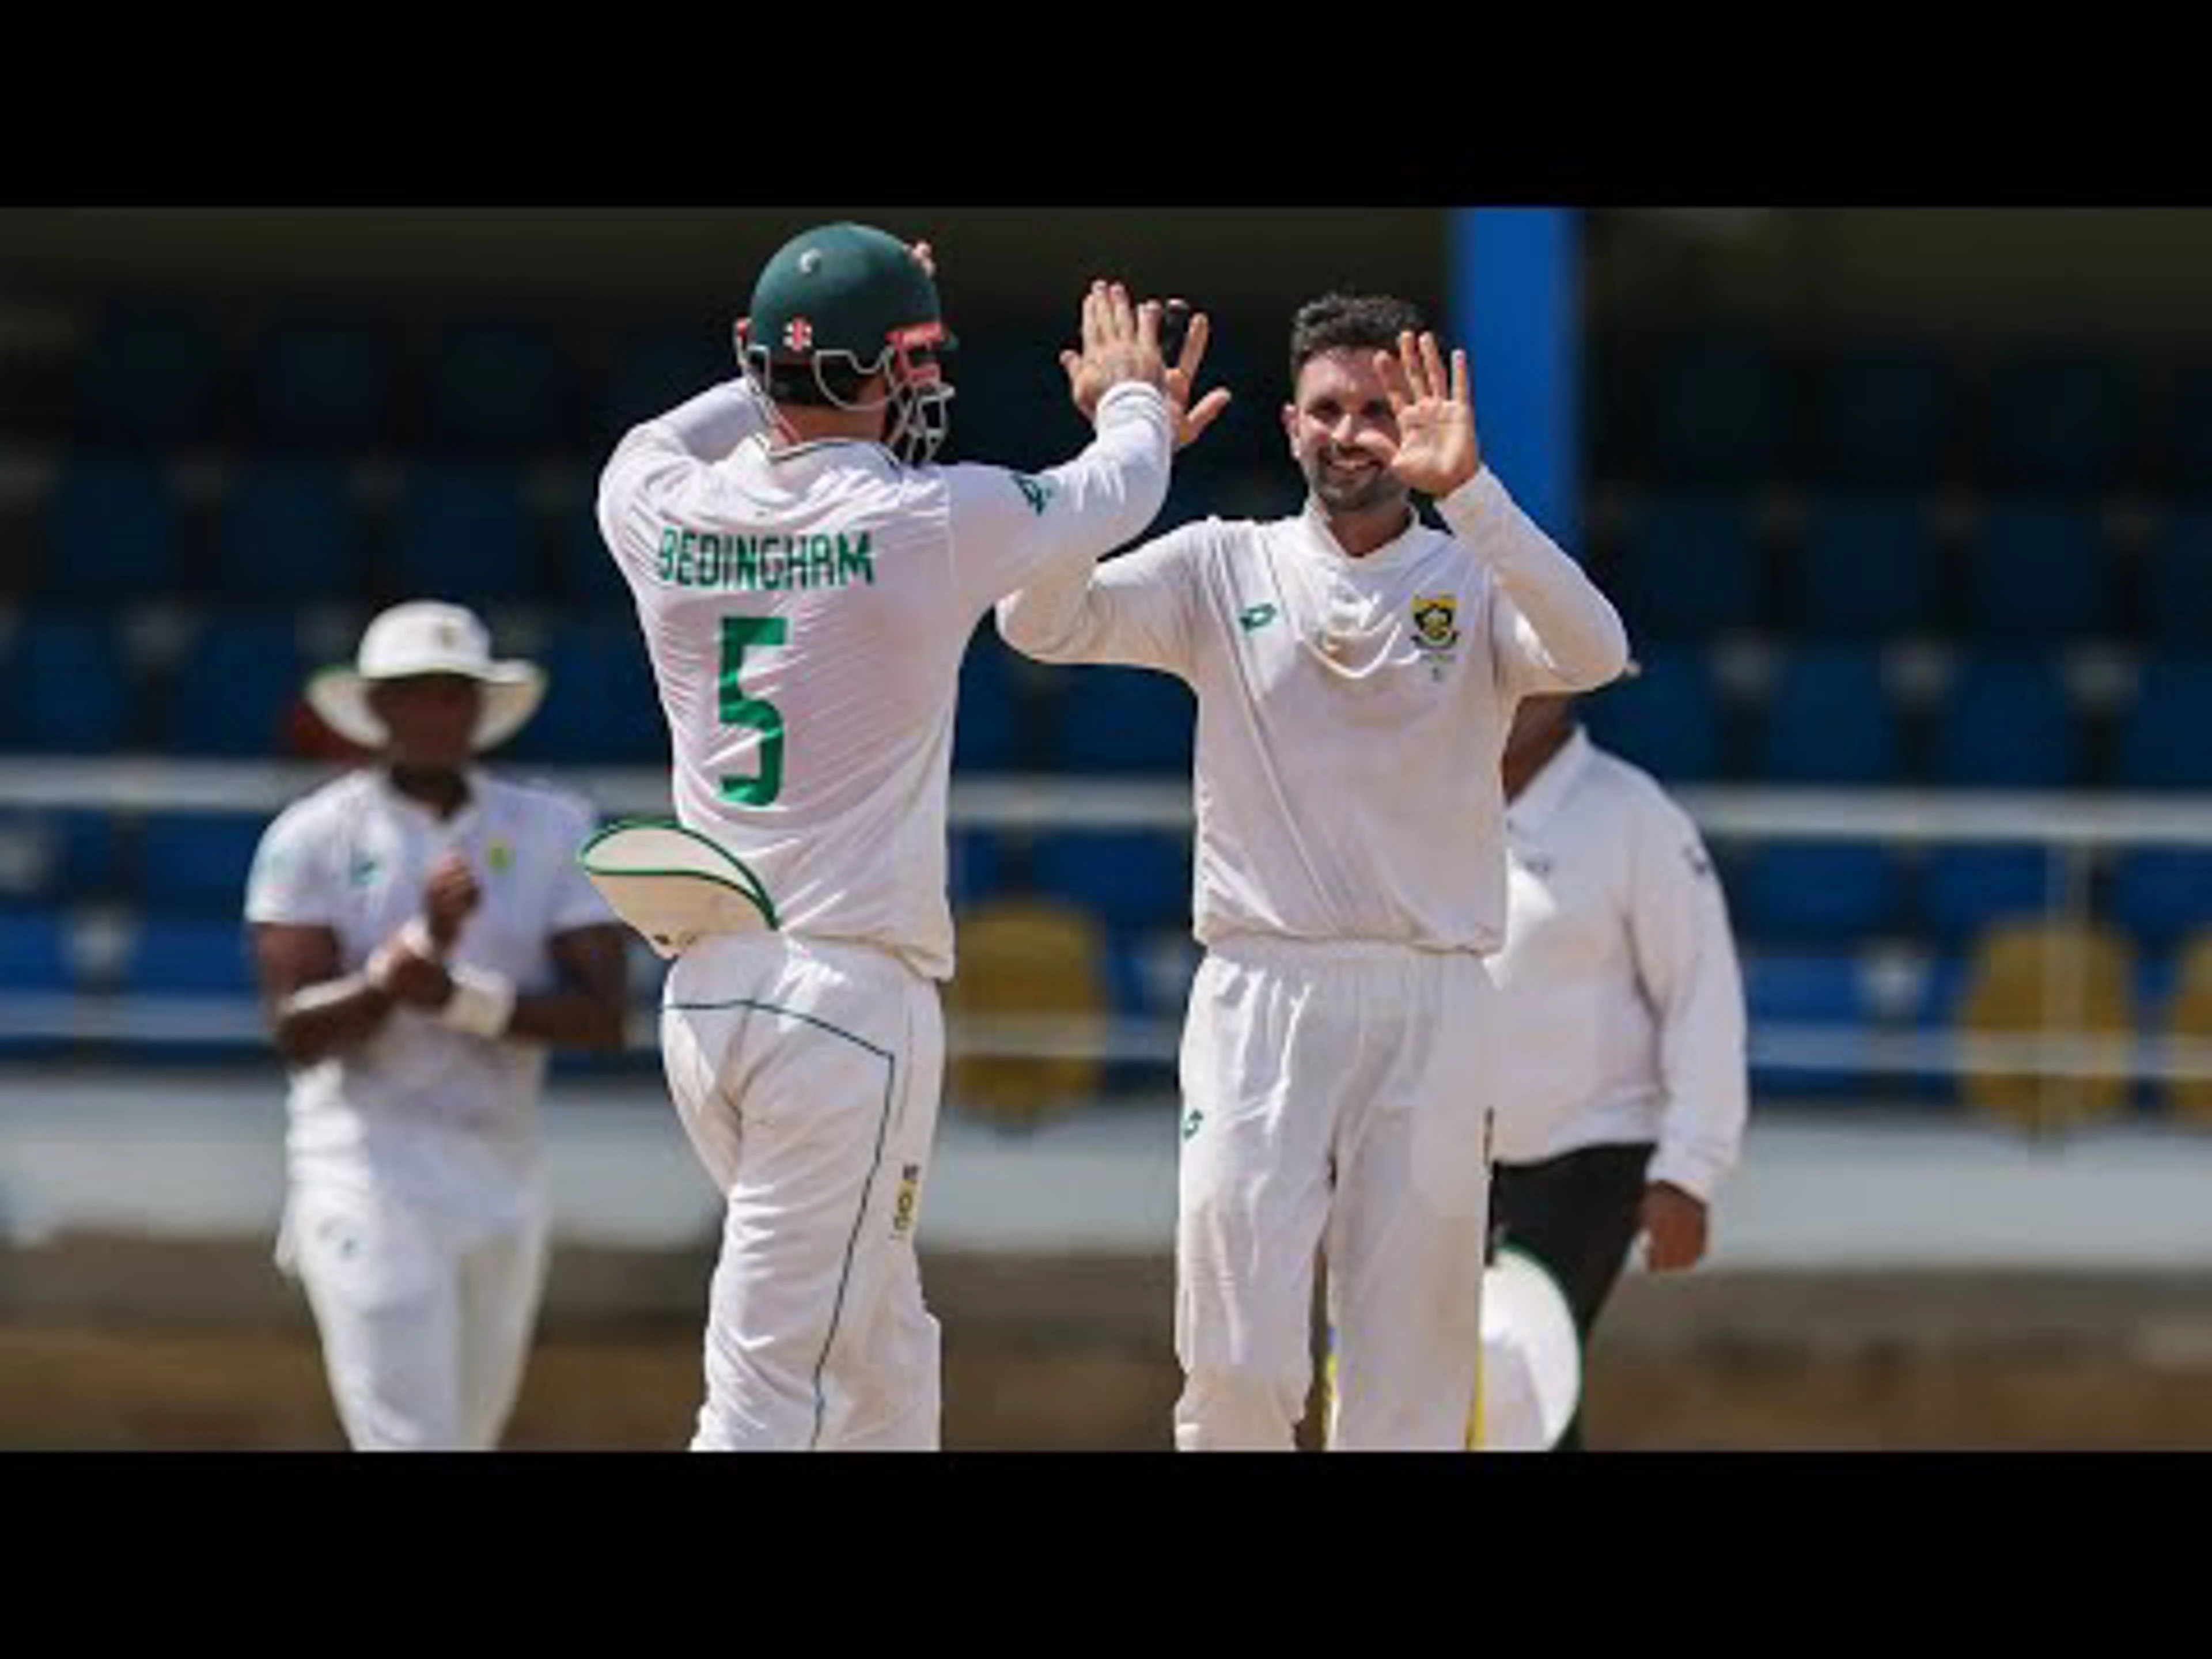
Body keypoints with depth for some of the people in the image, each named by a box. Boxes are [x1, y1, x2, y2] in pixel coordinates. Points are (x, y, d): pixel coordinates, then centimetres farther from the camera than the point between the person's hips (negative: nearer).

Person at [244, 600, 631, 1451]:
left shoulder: (553, 831, 5)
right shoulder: (312, 838, -2)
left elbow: (606, 1018, -4)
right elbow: (298, 1035, -12)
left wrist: (461, 1000, -18)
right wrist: (418, 946, -25)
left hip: (505, 1181, 4)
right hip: (370, 1167, -4)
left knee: (467, 1436, 13)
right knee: (410, 1442, -14)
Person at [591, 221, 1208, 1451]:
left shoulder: (662, 515, 1)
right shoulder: (935, 522, -10)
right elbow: (1120, 494, 10)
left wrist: (828, 352, 37)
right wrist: (1132, 395, 33)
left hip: (702, 993, 6)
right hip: (852, 994, -6)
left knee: (883, 1351, 20)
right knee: (770, 1392, -8)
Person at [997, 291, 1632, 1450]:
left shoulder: (1476, 583, 5)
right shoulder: (1224, 569, 8)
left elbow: (1594, 655, -16)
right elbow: (1040, 624, -5)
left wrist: (1467, 489, -26)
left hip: (1429, 1007, 0)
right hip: (1260, 996, 0)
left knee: (1407, 1387, 0)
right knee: (1237, 1368, -7)